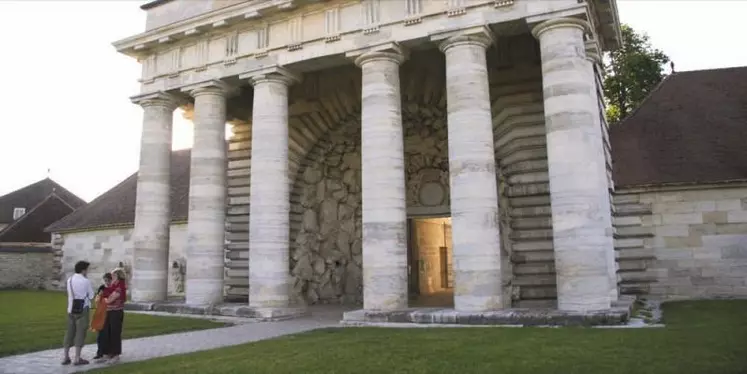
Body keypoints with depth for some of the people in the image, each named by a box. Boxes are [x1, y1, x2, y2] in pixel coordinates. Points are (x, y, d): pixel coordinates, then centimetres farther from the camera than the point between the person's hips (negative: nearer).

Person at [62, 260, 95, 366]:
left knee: (69, 332, 11)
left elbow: (70, 293, 17)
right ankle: (77, 358, 1)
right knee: (80, 333, -1)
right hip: (82, 309, -6)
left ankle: (66, 357, 15)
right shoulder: (86, 281, -11)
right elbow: (91, 296, -3)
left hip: (71, 308, 6)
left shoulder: (69, 280, 8)